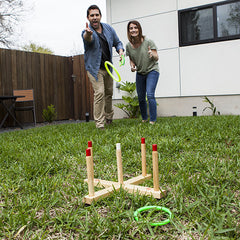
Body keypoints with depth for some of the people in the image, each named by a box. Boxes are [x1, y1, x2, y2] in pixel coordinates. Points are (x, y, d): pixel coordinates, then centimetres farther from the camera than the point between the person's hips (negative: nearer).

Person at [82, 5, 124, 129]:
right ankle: (99, 124, -11)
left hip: (108, 67, 6)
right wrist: (88, 33, -67)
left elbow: (117, 42, 13)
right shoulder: (86, 32, -17)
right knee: (99, 93, -17)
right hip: (95, 68, -5)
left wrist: (120, 51, -9)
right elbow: (88, 39, -42)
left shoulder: (108, 28, 0)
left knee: (109, 93, 15)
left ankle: (109, 117, 35)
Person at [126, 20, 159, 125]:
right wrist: (132, 66, -12)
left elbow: (156, 58, -13)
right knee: (141, 98, 6)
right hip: (140, 73, 4)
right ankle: (144, 119, 27)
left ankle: (153, 121, -10)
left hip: (152, 71, -4)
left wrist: (152, 54, -35)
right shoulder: (128, 45, -4)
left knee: (150, 95, -19)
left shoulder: (148, 42, -15)